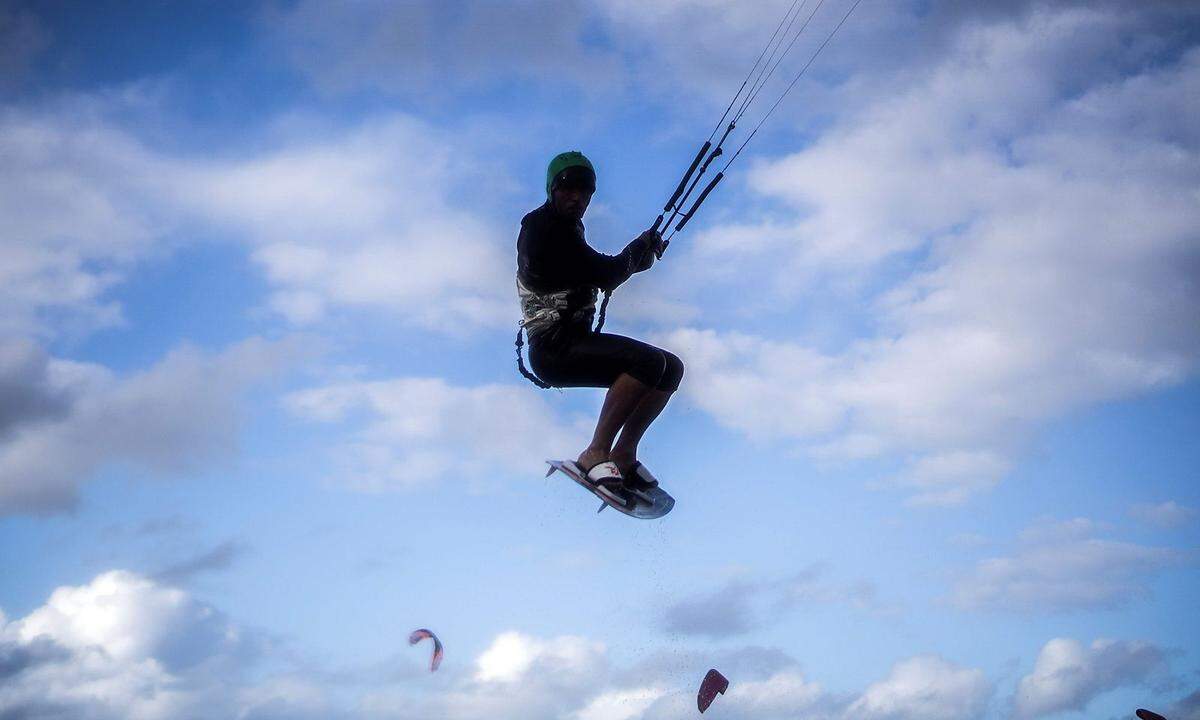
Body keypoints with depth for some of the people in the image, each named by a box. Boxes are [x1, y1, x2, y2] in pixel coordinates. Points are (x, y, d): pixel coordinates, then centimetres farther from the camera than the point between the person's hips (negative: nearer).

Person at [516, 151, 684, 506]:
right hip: (554, 349, -10)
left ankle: (624, 454, 4)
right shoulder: (540, 226, -10)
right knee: (650, 361, -28)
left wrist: (644, 250, 6)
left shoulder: (568, 229, 21)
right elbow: (605, 274, -15)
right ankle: (595, 454, -23)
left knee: (671, 368, 5)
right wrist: (641, 247, 3)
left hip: (578, 341, 10)